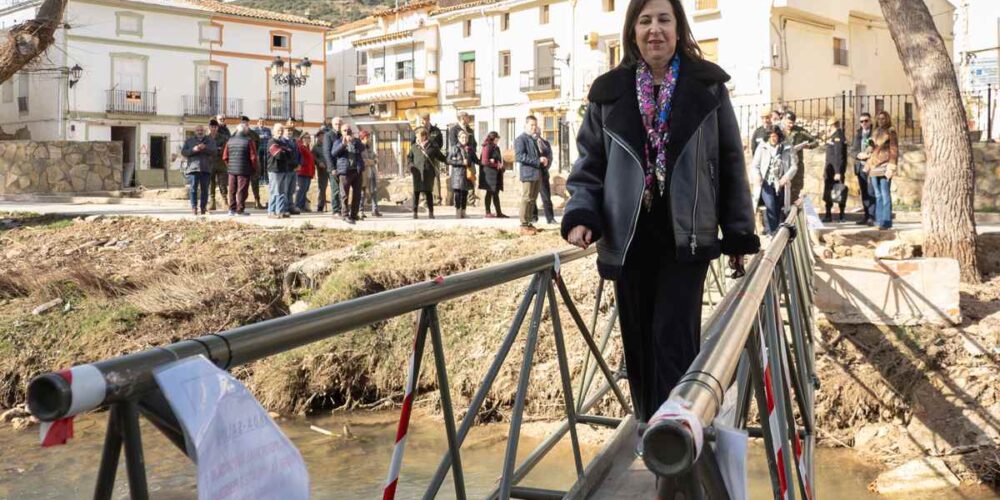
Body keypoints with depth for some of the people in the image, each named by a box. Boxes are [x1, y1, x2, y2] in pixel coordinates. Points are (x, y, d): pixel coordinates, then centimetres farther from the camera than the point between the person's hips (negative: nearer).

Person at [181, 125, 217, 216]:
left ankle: (203, 208, 8)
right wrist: (193, 150, -13)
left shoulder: (210, 141, 14)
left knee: (204, 189, 2)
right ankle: (194, 207, -7)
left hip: (206, 168, 0)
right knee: (193, 188, -7)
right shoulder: (189, 141, 16)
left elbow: (213, 151, -1)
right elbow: (183, 152, 4)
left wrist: (205, 148, -20)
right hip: (193, 167, 0)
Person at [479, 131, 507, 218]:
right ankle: (488, 213, 3)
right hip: (489, 173, -9)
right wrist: (497, 165, -15)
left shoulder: (496, 147, 15)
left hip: (496, 174, 9)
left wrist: (501, 165, 2)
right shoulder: (487, 147, -11)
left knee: (496, 193, 9)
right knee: (490, 193, -3)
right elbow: (484, 161, -18)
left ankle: (499, 213, 11)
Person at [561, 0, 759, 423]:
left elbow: (731, 163, 5)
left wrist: (738, 235, 4)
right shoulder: (609, 92, 6)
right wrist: (581, 217, -8)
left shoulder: (707, 86, 3)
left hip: (686, 235, -2)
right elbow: (590, 162, 9)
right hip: (629, 237, 2)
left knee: (673, 337, -9)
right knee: (638, 341, 8)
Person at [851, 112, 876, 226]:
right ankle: (866, 216, 14)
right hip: (860, 166, 5)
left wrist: (871, 155, -18)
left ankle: (872, 217, -8)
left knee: (871, 193, -9)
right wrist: (859, 155, -7)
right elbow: (852, 150, 13)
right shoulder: (858, 133, 15)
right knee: (864, 193, 9)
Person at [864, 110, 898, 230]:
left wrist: (891, 168, -13)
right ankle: (879, 220, 12)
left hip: (884, 166, -6)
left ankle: (886, 221, -8)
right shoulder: (875, 133, 16)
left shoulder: (890, 132, -1)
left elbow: (894, 151, -5)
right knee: (878, 195, 8)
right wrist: (868, 165, 13)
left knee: (885, 194, -9)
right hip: (874, 166, 6)